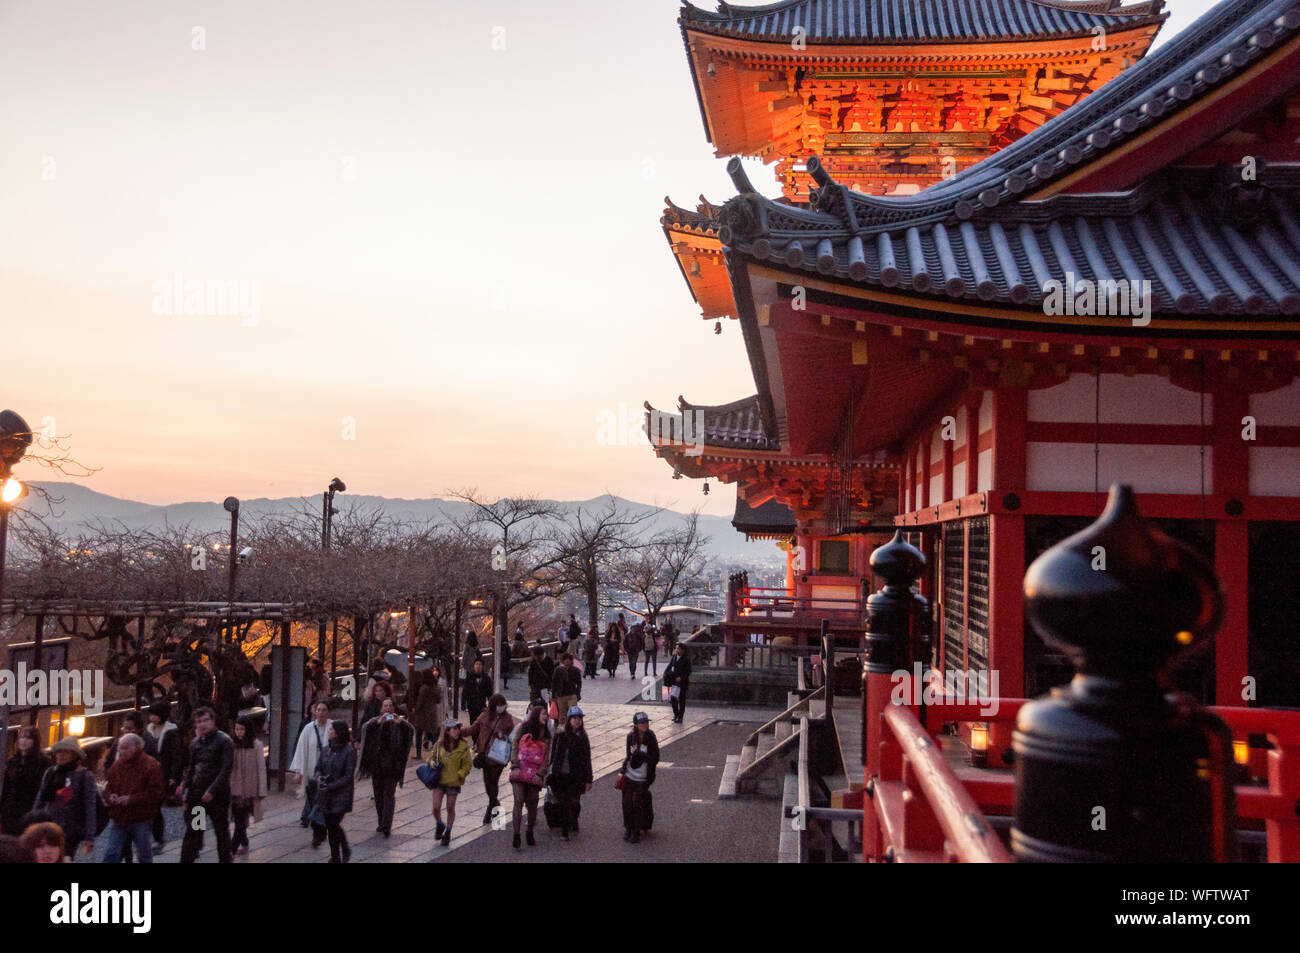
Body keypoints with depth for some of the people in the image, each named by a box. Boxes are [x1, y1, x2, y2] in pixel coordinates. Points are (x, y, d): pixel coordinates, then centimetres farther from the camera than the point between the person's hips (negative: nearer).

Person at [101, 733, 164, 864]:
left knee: (144, 856, 11)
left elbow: (155, 794, -14)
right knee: (111, 855, 2)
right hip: (118, 818, 5)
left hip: (141, 820, -4)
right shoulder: (117, 764, 7)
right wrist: (110, 796, -6)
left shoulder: (151, 765, -11)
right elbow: (108, 787, 17)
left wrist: (132, 799, -22)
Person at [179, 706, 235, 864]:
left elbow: (226, 769, -15)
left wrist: (212, 791, -20)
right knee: (191, 832, 4)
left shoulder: (223, 741, -9)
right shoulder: (195, 742, 8)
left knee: (222, 831, 8)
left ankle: (225, 859, 19)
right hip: (197, 794, 5)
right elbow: (191, 768, 15)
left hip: (218, 795, -4)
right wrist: (185, 788, 3)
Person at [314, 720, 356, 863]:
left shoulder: (349, 751, -11)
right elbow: (318, 767, 14)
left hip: (340, 795, -6)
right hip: (326, 795, 6)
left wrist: (330, 786, -17)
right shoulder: (327, 750, 7)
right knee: (330, 826, 8)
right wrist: (319, 777, -8)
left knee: (334, 824, -7)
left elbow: (348, 776, -12)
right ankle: (335, 857, 21)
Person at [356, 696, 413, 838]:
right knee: (378, 794, 9)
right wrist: (378, 722, -33)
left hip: (392, 764, -2)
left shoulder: (400, 722, 5)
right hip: (376, 763, 2)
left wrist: (400, 722, -30)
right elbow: (365, 728, -15)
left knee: (389, 795, -8)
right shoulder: (376, 721, 6)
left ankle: (386, 826, -11)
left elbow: (411, 731, -13)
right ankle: (382, 823, 21)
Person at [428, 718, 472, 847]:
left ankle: (447, 832, 27)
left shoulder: (463, 746, -5)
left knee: (450, 808, 7)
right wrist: (432, 762, -6)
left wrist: (459, 775, -14)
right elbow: (432, 757, 16)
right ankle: (439, 825, 25)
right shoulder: (439, 744, 1)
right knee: (436, 807, -5)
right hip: (439, 780, 1)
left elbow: (467, 764, -2)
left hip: (454, 782, -1)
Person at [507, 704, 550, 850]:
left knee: (532, 805, 2)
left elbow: (546, 756, 8)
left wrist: (540, 774, -4)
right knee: (518, 801, -11)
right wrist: (515, 766, -7)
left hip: (534, 775, 2)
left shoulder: (546, 734, 12)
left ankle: (530, 834, 20)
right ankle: (516, 836, -8)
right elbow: (514, 747, 4)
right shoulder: (523, 728, 7)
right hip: (519, 772, -2)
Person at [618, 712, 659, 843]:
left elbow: (655, 760, -15)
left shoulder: (651, 739, -12)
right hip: (629, 777, 3)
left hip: (642, 779, -3)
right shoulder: (631, 736, -4)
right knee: (627, 803, 8)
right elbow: (629, 754, 8)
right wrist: (622, 770, -1)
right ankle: (627, 828, 28)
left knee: (638, 805, 1)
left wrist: (638, 753, -20)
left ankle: (636, 833, 15)